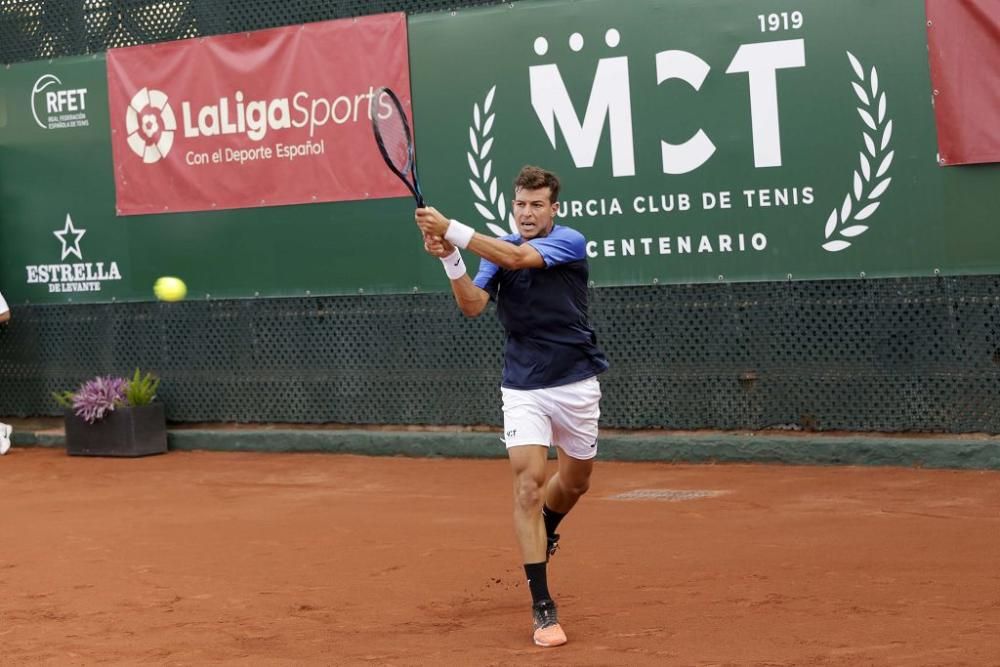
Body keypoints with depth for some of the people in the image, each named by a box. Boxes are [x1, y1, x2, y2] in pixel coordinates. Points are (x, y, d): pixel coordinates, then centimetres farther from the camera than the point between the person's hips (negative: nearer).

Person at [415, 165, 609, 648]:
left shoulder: (570, 242, -10)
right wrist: (450, 258, -27)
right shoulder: (497, 251, 2)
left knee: (575, 481, 17)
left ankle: (544, 531, 52)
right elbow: (472, 305, -12)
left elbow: (517, 257, -27)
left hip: (576, 384, 0)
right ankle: (542, 608, -11)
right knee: (528, 484, -13)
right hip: (523, 387, 1)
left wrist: (453, 230, -33)